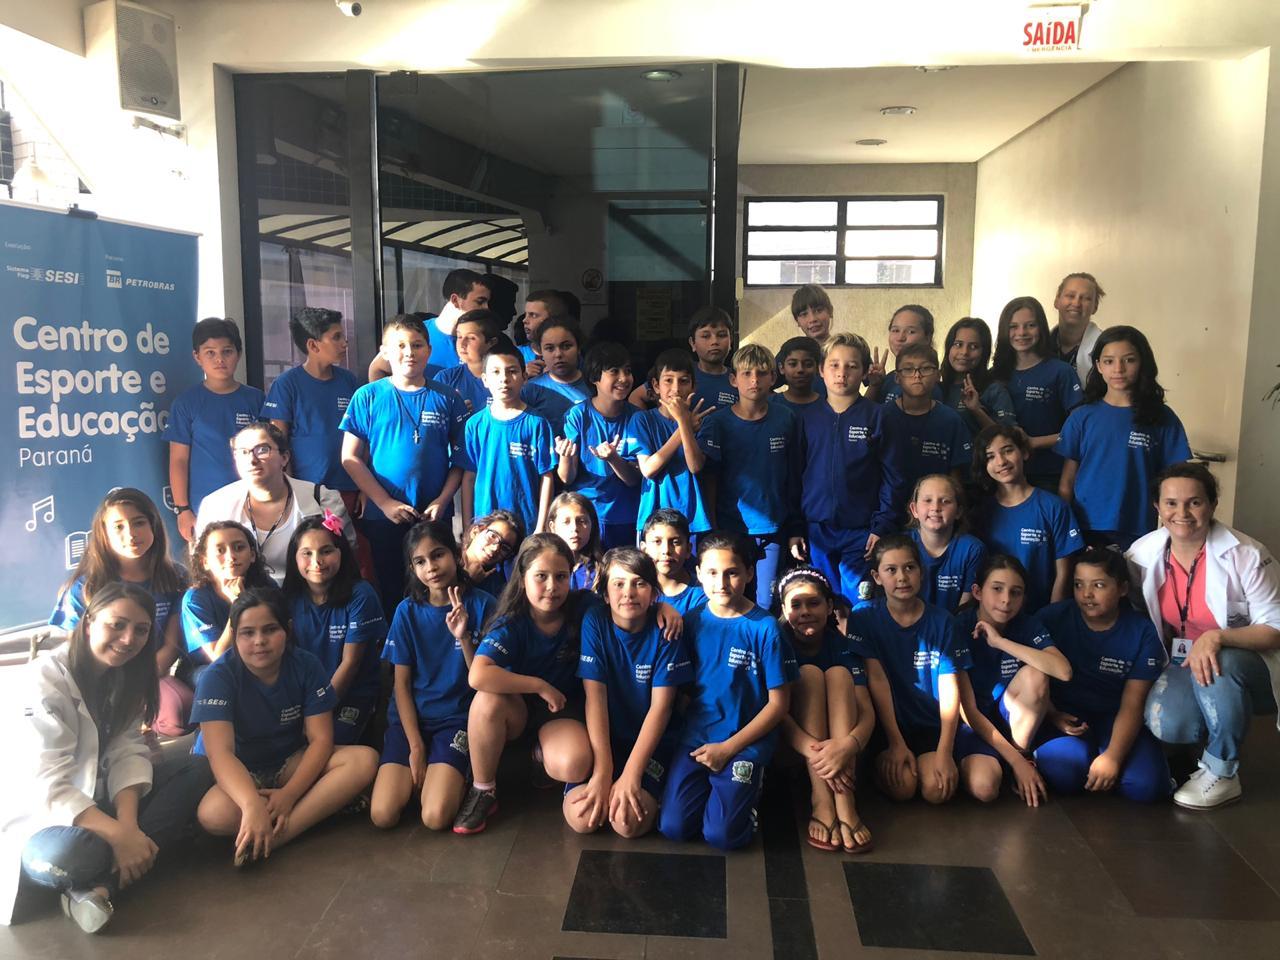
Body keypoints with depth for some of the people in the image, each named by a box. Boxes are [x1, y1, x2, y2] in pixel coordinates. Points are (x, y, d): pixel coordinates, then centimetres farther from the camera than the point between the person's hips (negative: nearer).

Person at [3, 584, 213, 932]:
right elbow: (46, 784, -27)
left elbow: (128, 754, -7)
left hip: (100, 800, 8)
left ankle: (103, 882, -23)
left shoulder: (127, 678, 3)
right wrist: (118, 834, -35)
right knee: (72, 855, -41)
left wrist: (128, 826, -25)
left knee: (196, 770, -13)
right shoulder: (46, 680, -20)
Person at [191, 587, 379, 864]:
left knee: (364, 760, -23)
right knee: (214, 814, -38)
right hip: (238, 773, -3)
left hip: (291, 764, 3)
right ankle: (324, 804, -20)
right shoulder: (217, 677, -20)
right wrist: (252, 805, -48)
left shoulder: (307, 666, -11)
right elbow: (220, 752, -31)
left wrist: (289, 794, -29)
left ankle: (274, 838, -28)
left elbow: (321, 739, -13)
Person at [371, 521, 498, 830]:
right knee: (382, 815, -16)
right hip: (410, 716, 2)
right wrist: (415, 745, -8)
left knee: (436, 817, -21)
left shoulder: (481, 604, -8)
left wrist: (464, 638, -23)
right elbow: (401, 683, 1)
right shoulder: (407, 611, -2)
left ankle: (452, 777, 11)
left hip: (457, 717, -2)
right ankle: (418, 776, 14)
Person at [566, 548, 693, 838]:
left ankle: (642, 791, 8)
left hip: (651, 740, -1)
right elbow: (595, 697, -13)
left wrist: (631, 773, -21)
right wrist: (603, 770, -20)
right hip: (604, 737, 1)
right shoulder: (595, 622, -9)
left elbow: (661, 706, -13)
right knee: (581, 817, -20)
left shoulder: (664, 630, -11)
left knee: (628, 821, -24)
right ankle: (599, 782, 10)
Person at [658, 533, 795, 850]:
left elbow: (779, 703, -6)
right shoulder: (692, 622, 3)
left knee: (721, 834, -16)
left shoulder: (765, 628, -8)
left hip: (746, 742, -3)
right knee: (673, 827, -11)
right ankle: (708, 783, 17)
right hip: (696, 736, 3)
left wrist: (728, 748, -10)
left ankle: (748, 785, 12)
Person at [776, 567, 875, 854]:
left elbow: (867, 712, -18)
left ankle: (845, 802, -36)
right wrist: (813, 750, -40)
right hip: (791, 744, -2)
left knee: (838, 674, -22)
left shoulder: (842, 646, -6)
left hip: (835, 745, 2)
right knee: (809, 673, -23)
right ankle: (821, 798, -35)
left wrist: (848, 745, -41)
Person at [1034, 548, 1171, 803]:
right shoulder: (1052, 619, -7)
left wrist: (1113, 756, -21)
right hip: (1065, 716, -1)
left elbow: (1132, 705, -8)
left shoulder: (1142, 633, -5)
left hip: (1115, 719, 1)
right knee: (1062, 775, -30)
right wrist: (1052, 716, -19)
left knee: (1146, 786, -23)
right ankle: (1084, 753, 4)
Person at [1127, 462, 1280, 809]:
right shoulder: (1143, 553, -5)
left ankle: (1221, 773, -13)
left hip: (1245, 667, -2)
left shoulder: (1247, 555, -16)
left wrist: (1217, 637, -32)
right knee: (1164, 724, -29)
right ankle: (1220, 737, 11)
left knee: (1217, 666, -39)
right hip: (1182, 665, 2)